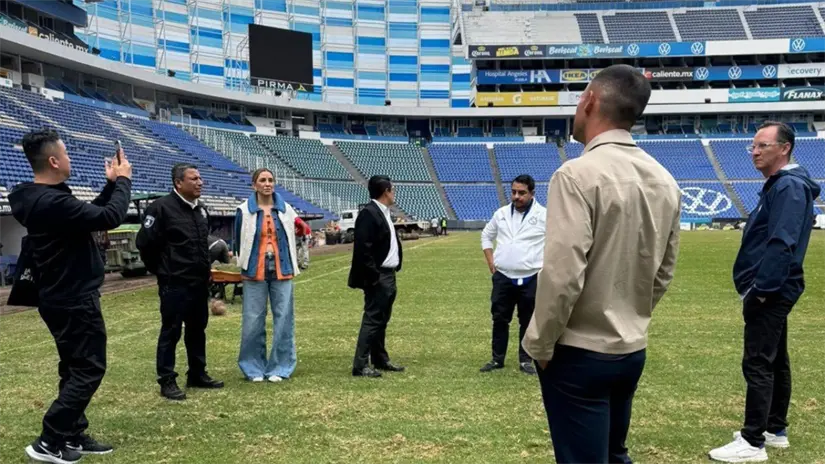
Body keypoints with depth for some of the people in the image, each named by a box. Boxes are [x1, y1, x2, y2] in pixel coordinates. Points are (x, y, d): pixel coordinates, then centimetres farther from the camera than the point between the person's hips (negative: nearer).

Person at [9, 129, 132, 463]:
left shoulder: (39, 199, 8)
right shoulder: (53, 202, -25)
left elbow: (92, 214, 17)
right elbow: (110, 218, -26)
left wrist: (111, 183, 9)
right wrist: (123, 180, -12)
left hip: (62, 297, 10)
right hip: (75, 300, -10)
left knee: (75, 368, 16)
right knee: (90, 368, -3)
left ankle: (73, 436, 24)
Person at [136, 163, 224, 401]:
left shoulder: (200, 210, 11)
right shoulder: (162, 207, -13)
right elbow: (144, 242, -12)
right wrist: (162, 270, -3)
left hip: (199, 282, 8)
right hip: (174, 284, -7)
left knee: (197, 329, 14)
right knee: (171, 332, 0)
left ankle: (197, 375, 26)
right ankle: (167, 381, 9)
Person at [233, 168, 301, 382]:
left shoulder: (286, 209, 6)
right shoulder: (244, 211, -1)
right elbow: (238, 241, 8)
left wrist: (291, 264, 10)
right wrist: (246, 263, 11)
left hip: (282, 271, 2)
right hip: (254, 273, -2)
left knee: (283, 320, 2)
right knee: (253, 321, 1)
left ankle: (279, 368, 14)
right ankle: (254, 368, 16)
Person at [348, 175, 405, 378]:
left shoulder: (383, 213, 14)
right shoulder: (368, 214, -16)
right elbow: (363, 249, -22)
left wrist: (393, 271, 14)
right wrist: (374, 277, -21)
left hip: (389, 275, 10)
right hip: (377, 277, -10)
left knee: (382, 320, 17)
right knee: (372, 320, -6)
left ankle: (380, 360, 27)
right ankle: (360, 365, 0)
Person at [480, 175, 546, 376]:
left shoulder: (544, 215, -6)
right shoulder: (501, 214, 7)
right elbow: (486, 236, 20)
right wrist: (491, 262, 9)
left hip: (530, 279, -3)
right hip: (502, 277, 3)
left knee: (528, 321, 8)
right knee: (499, 319, 9)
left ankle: (526, 360, 21)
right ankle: (497, 358, 22)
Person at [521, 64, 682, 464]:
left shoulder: (579, 174, -20)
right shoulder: (664, 181, 3)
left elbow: (562, 274, -24)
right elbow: (663, 273, 10)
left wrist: (539, 344, -11)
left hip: (579, 353, -7)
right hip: (632, 351, 7)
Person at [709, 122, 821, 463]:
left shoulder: (790, 186, -16)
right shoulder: (777, 185, 16)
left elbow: (782, 245, -25)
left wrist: (761, 290, -24)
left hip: (770, 292, -11)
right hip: (773, 290, 11)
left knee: (757, 364, -7)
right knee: (774, 361, 17)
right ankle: (775, 429, 29)